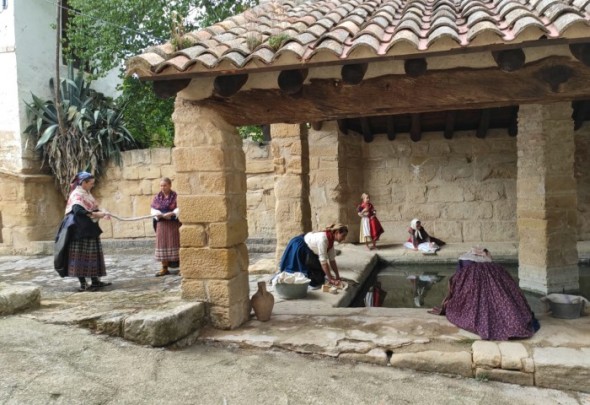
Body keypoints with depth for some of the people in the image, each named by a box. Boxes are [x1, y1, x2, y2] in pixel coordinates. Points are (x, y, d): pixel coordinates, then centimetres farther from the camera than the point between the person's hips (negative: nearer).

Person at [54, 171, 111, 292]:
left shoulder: (86, 194, 16)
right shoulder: (77, 194, -13)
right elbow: (78, 210, -28)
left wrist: (101, 213, 1)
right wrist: (95, 214, -26)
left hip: (89, 230, 10)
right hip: (80, 230, -10)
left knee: (92, 255, 11)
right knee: (81, 256, -5)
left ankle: (95, 281, 17)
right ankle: (83, 284, 0)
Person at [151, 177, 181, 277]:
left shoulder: (175, 196, -5)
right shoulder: (157, 197, 8)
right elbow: (153, 210, 4)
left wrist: (172, 214, -27)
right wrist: (159, 215, -16)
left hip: (173, 224, -4)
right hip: (161, 224, 4)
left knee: (174, 244, -3)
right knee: (162, 245, 6)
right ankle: (164, 268, 14)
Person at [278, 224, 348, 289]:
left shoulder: (331, 239, -6)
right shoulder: (323, 239, -33)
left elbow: (332, 260, -1)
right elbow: (323, 261, -32)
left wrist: (337, 277, -2)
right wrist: (331, 279, -28)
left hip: (307, 250, 9)